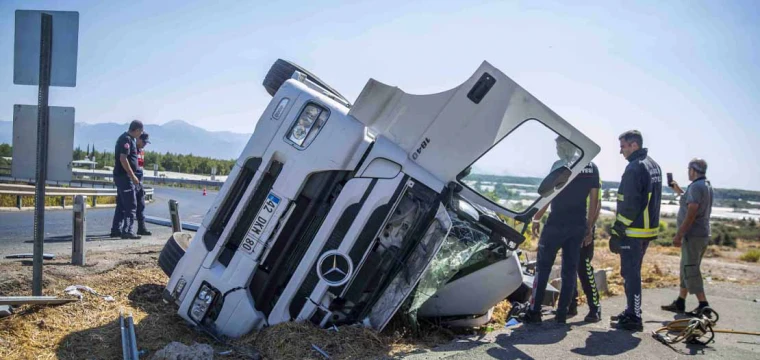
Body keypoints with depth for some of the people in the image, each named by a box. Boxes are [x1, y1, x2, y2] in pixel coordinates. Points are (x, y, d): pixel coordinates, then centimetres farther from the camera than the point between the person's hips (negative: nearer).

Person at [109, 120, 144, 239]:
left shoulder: (126, 138, 17)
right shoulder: (127, 139, -14)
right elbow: (123, 159, -23)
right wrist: (133, 176, -22)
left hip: (120, 176, 10)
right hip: (124, 176, -10)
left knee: (121, 205, 14)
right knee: (131, 205, -8)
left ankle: (116, 230, 18)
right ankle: (127, 231, -8)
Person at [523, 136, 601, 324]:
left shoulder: (560, 165, -8)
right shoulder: (592, 167, 9)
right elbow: (594, 200, 9)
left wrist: (537, 218, -3)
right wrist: (589, 226, 14)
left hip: (557, 224, -5)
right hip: (578, 225, 5)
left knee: (544, 267, 2)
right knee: (570, 269, 10)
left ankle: (534, 312, 3)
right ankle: (562, 313, 11)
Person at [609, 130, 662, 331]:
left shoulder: (635, 167, -16)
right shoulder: (653, 165, 16)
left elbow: (629, 205, -20)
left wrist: (617, 231, -17)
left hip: (633, 231, -10)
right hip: (648, 229, 10)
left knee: (630, 273, -4)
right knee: (632, 272, 18)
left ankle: (633, 318, 0)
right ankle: (631, 312, 27)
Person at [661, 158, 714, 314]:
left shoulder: (696, 186, -16)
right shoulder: (706, 185, 15)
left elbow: (691, 213, -23)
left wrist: (679, 234, -22)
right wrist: (680, 191, 30)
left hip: (693, 235, -10)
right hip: (702, 234, 10)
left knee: (690, 270, -7)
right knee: (687, 269, 15)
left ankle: (703, 305, -6)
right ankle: (680, 303, 21)